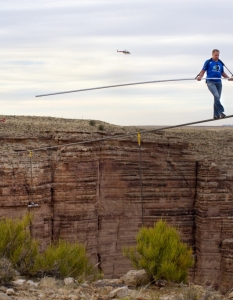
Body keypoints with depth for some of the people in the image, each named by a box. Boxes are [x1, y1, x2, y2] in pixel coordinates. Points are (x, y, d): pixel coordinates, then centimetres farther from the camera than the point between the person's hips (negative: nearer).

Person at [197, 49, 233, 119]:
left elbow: (223, 73, 22)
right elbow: (203, 71, 0)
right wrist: (200, 77, -19)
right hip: (210, 82, -5)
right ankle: (221, 112, -26)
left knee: (217, 98, 5)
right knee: (216, 96, -23)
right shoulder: (208, 62, 3)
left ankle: (216, 115, 10)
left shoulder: (220, 63, 16)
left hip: (218, 82, 5)